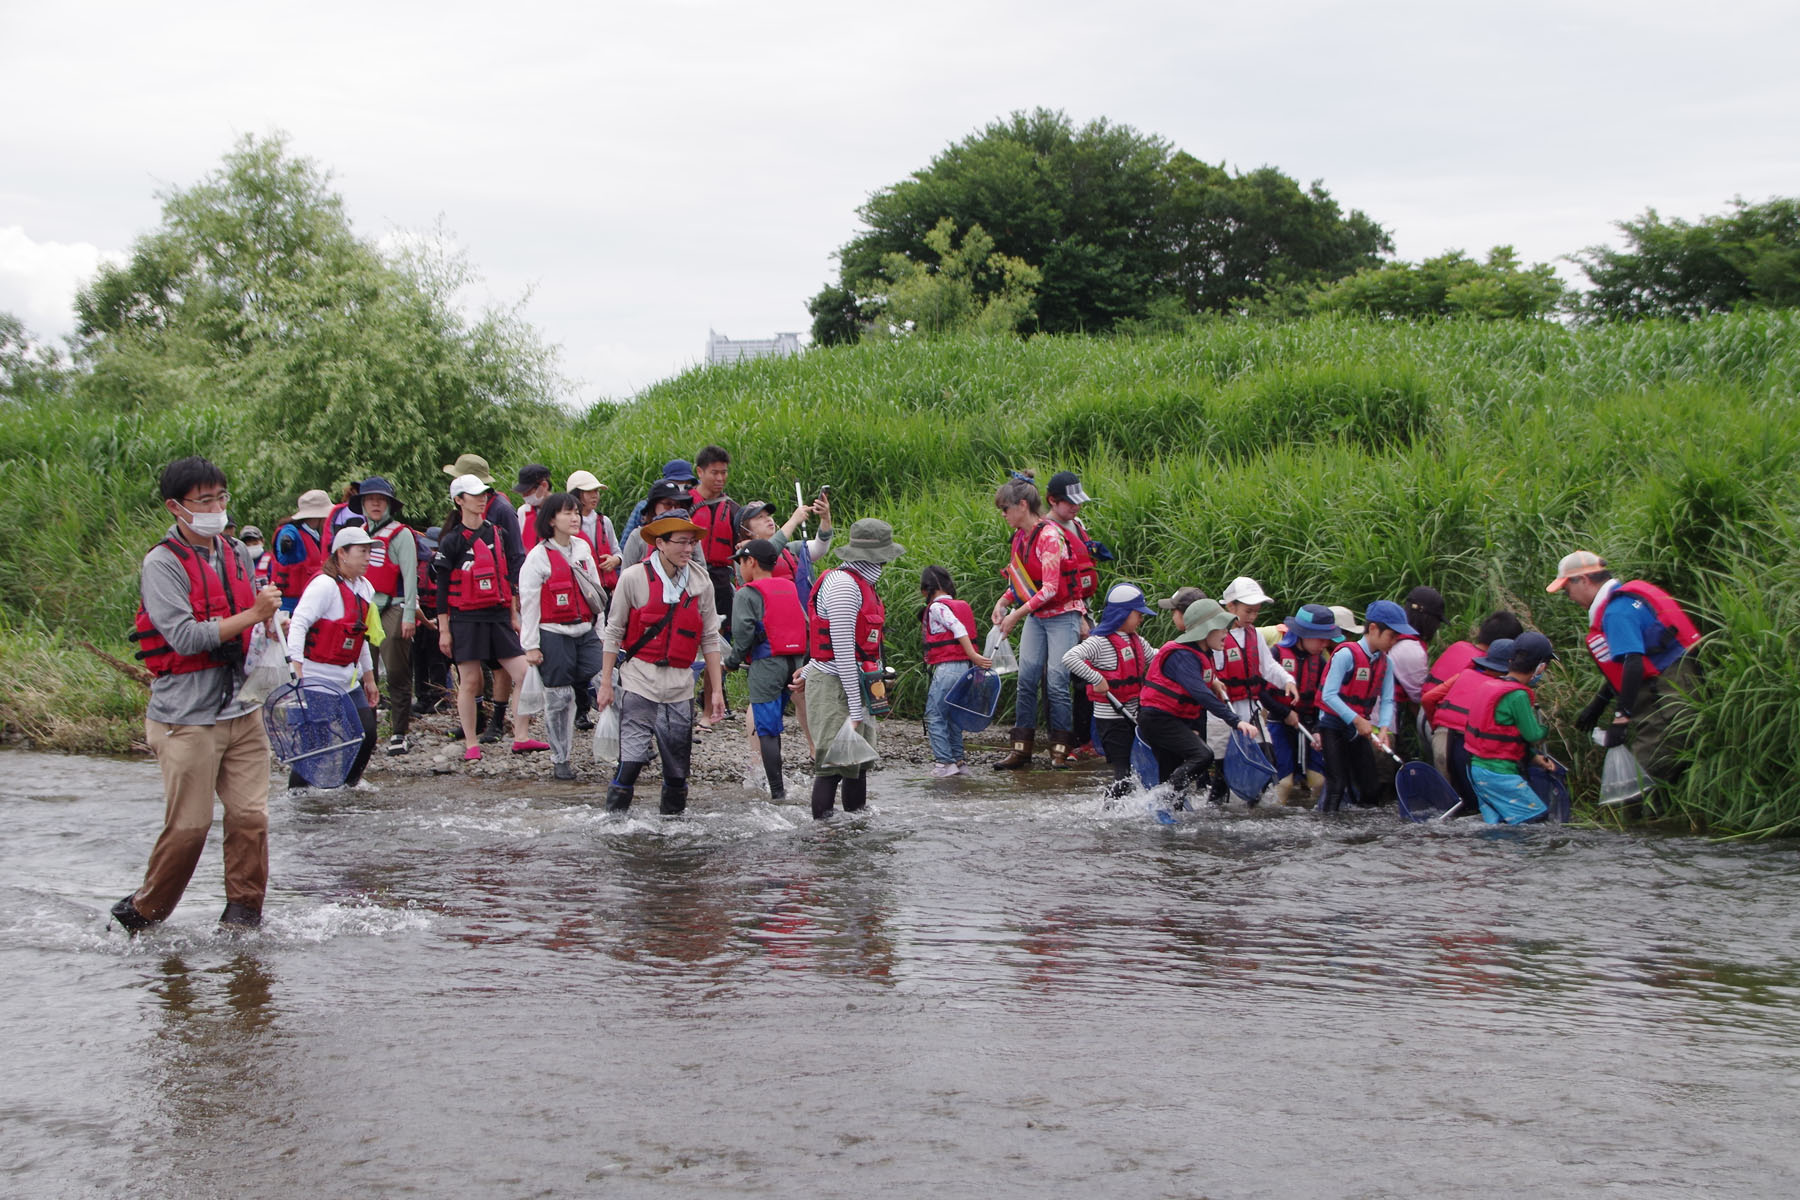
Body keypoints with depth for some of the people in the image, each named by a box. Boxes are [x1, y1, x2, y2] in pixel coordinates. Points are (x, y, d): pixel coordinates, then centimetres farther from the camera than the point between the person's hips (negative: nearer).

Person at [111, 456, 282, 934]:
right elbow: (184, 637, -20)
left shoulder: (237, 555, 11)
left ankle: (243, 911, 13)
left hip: (242, 711, 6)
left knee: (250, 815, 0)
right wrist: (252, 616, -21)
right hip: (187, 718, -6)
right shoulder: (162, 564, -10)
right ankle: (143, 913, 15)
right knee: (189, 826, -3)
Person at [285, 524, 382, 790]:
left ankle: (346, 787, 18)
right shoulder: (325, 584, -15)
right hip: (317, 677, -8)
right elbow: (299, 624, -23)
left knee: (366, 733, 2)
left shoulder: (364, 588, 11)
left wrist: (369, 677, 23)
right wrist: (297, 668, -32)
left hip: (348, 680, 8)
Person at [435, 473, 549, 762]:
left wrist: (513, 614, 16)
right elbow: (442, 588, -2)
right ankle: (471, 744, 8)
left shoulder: (497, 534, 11)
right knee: (469, 682, -2)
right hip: (465, 619, -4)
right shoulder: (452, 541, -3)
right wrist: (444, 629, -5)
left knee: (525, 675, -4)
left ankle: (521, 738, 3)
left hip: (498, 616, 4)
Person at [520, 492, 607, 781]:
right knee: (559, 698, 1)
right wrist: (531, 645, -8)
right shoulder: (538, 556, -7)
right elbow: (528, 602, -6)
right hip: (554, 635, -4)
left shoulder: (583, 548, 9)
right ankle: (560, 760, 12)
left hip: (585, 632, 5)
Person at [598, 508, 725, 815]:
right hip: (640, 680, -3)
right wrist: (605, 683, 1)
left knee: (678, 764, 7)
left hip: (680, 684, 3)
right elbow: (613, 632, 3)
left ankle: (673, 815, 22)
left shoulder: (700, 581, 6)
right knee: (632, 758, -11)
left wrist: (716, 689, 10)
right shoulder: (634, 578, -3)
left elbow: (709, 639, 12)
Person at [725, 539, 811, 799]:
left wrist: (732, 661, 1)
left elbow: (743, 633, -14)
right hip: (795, 663, 7)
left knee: (766, 730, -3)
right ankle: (775, 779, 22)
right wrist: (801, 664, 15)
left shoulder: (748, 594, -6)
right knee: (773, 725, 18)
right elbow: (806, 624, 12)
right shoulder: (790, 589, 14)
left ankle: (777, 790, -8)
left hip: (766, 665, -7)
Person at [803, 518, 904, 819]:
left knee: (860, 762, 14)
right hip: (835, 685, -10)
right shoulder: (844, 585, -17)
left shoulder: (860, 583, 14)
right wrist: (855, 707, -21)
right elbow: (843, 650, -21)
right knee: (834, 765, -9)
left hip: (855, 683, 10)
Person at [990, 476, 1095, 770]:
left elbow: (1051, 588, -22)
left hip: (1062, 615, -8)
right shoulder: (1020, 536, 7)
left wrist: (1017, 614, -21)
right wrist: (1003, 600, -1)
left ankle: (1060, 751, 0)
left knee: (1056, 682, -9)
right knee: (1026, 680, 0)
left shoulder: (1050, 536, -19)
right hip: (1036, 616, 8)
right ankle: (1021, 748, 2)